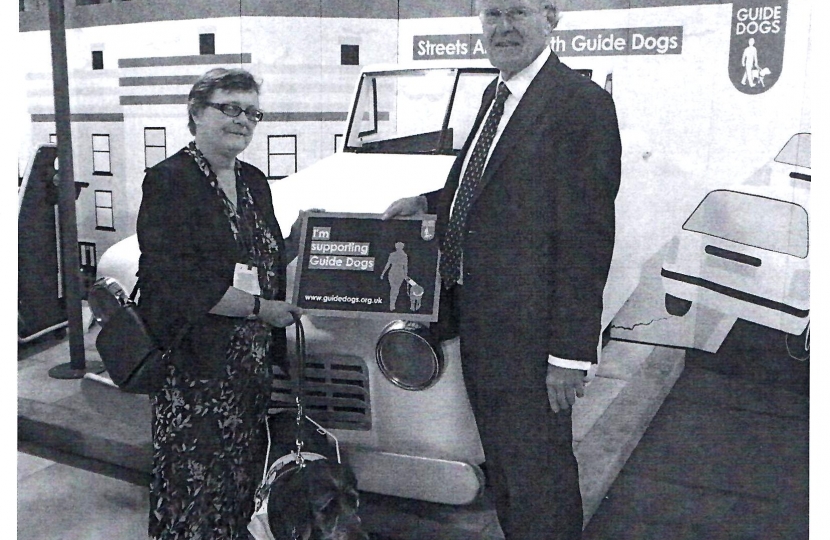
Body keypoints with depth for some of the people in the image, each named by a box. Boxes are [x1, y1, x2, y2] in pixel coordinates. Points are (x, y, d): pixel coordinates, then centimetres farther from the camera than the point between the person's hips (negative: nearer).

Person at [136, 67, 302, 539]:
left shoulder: (255, 182, 12)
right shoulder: (168, 181, -10)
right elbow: (175, 283, -19)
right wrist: (258, 308, -17)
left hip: (252, 367, 7)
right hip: (194, 366, -7)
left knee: (243, 481, 15)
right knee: (193, 487, 1)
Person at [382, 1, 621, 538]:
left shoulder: (581, 102, -16)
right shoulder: (496, 95, 12)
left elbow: (585, 237, -19)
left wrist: (571, 351, -20)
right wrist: (427, 202, 8)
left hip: (530, 333, -9)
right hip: (480, 321, 9)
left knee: (538, 474, 6)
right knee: (502, 464, 23)